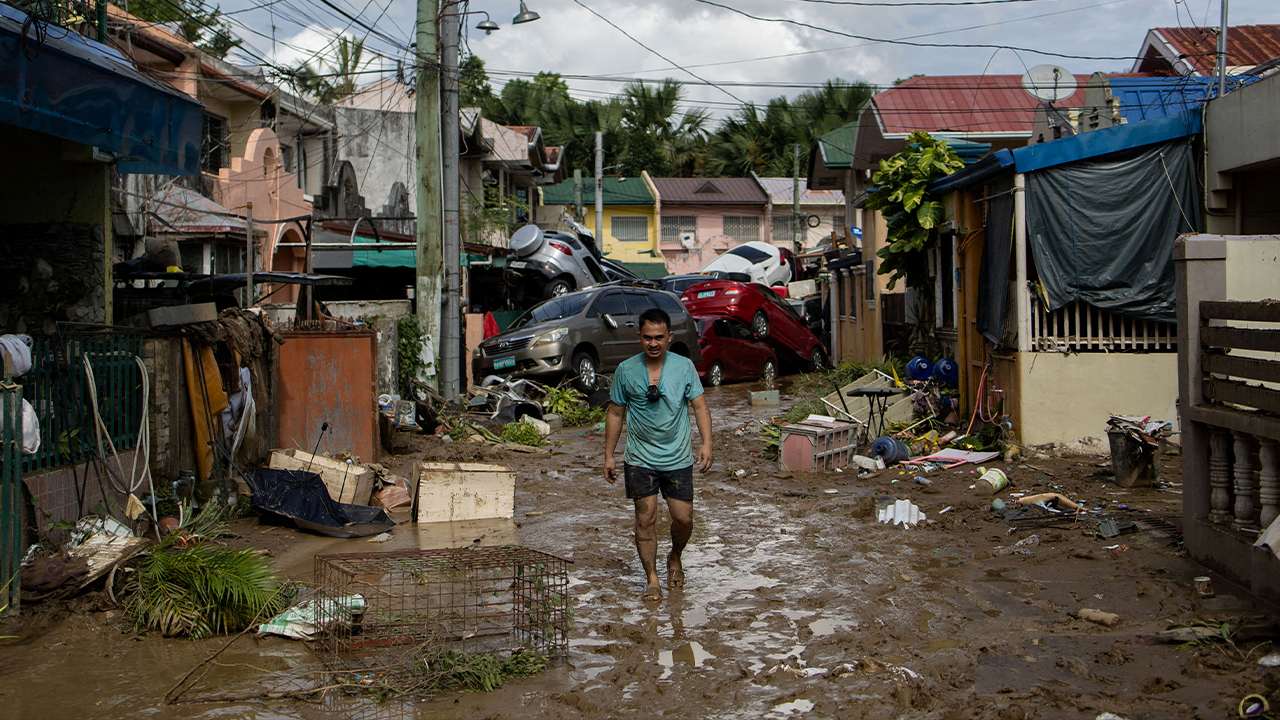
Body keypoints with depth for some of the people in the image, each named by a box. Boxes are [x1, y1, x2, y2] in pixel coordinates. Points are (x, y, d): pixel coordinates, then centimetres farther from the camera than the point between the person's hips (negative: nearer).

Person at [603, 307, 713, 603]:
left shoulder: (684, 367, -3)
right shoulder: (626, 370, -3)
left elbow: (699, 406, 0)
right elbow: (615, 413, 5)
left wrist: (706, 443, -13)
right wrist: (608, 455, 4)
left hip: (678, 458, 0)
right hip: (640, 459, 0)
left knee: (684, 519, 2)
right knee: (645, 519, -1)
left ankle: (675, 557, 32)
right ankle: (652, 578, 11)